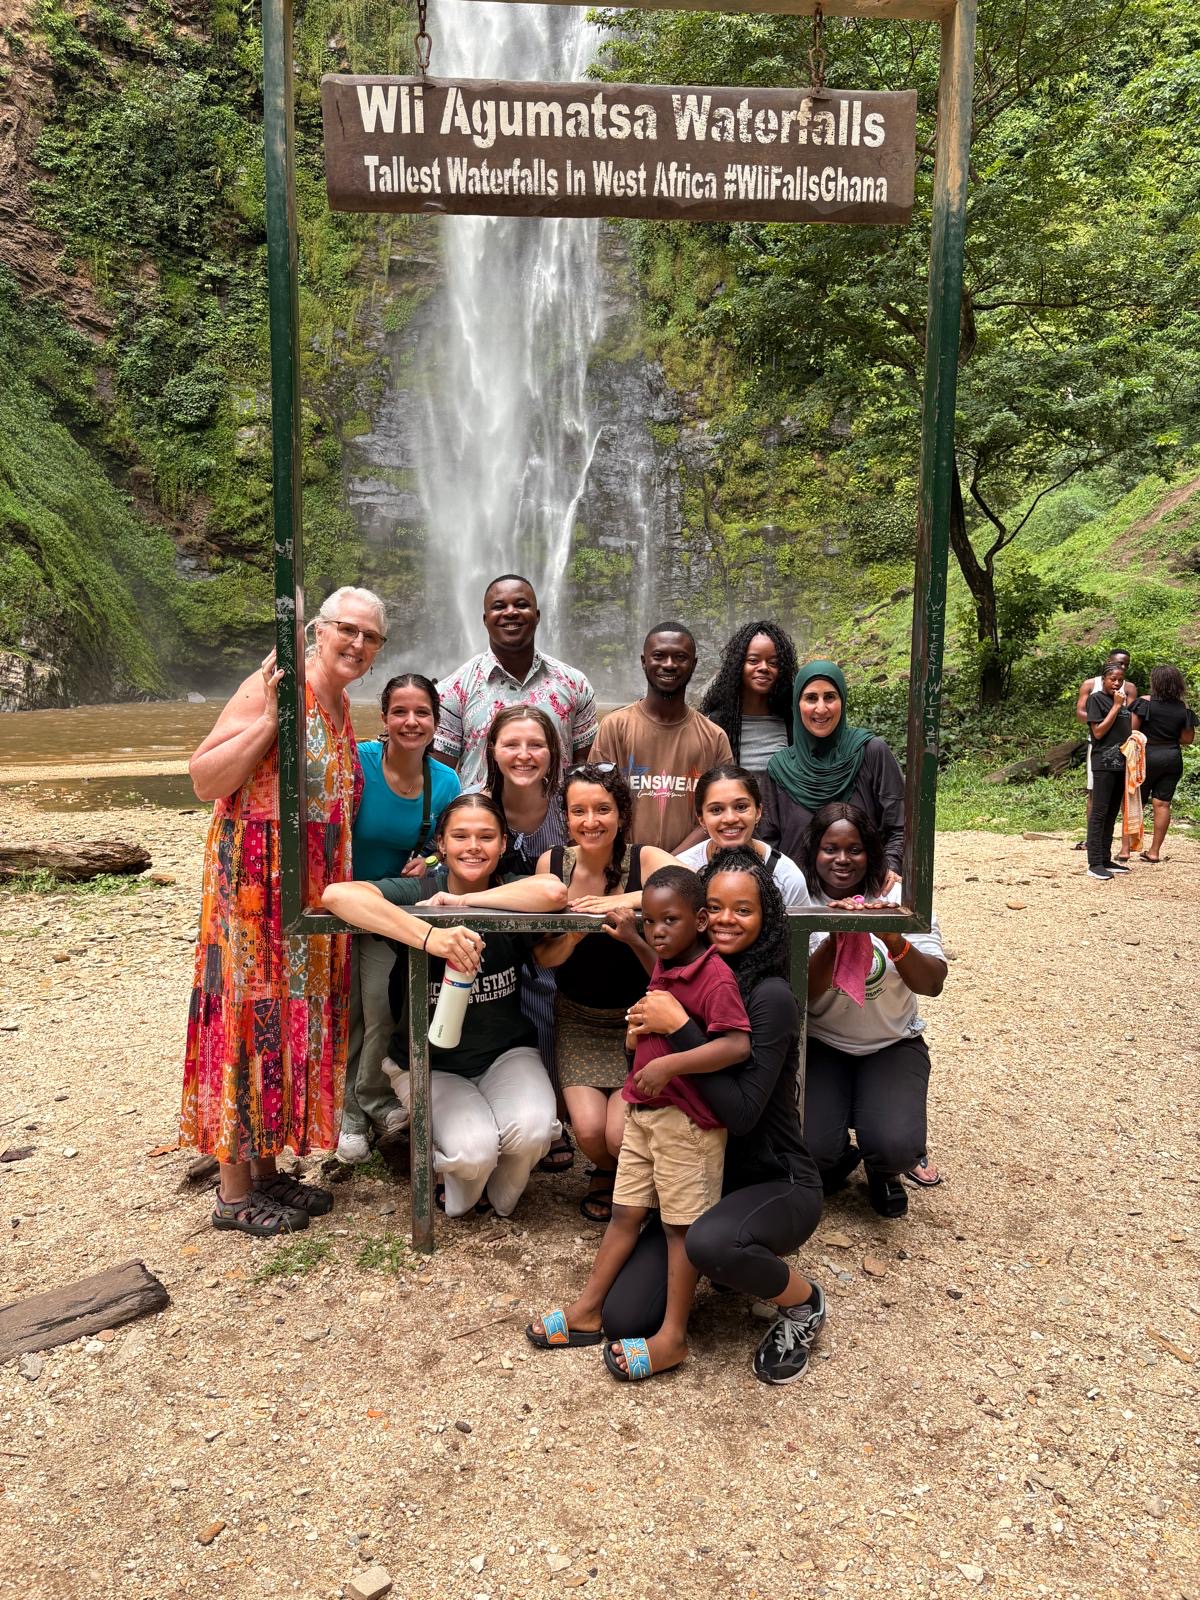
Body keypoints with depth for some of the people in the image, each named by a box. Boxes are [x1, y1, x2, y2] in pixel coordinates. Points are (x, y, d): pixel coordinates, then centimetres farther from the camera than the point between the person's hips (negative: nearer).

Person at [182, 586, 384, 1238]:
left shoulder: (343, 706, 13)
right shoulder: (273, 688, -13)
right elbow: (204, 780, -18)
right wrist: (270, 717, -26)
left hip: (314, 891, 8)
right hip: (256, 883, -8)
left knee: (296, 1019, 13)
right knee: (251, 1019, -1)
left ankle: (266, 1168, 28)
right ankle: (234, 1192, 13)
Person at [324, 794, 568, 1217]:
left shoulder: (510, 891, -6)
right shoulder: (416, 892, -13)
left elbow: (554, 892, -32)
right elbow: (336, 894, -34)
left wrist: (463, 900, -25)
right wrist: (432, 936, -45)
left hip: (507, 1052, 2)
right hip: (430, 1063, -2)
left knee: (532, 1130, -26)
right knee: (474, 1149, -26)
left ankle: (501, 1197, 10)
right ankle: (458, 1196, 13)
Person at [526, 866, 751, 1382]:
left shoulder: (715, 977, -19)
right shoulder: (662, 970, 9)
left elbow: (737, 1045, -30)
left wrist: (669, 1065, -32)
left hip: (687, 1120, -8)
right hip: (643, 1111, 8)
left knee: (682, 1223, 4)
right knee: (624, 1212, 15)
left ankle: (672, 1337, 15)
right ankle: (586, 1312, 24)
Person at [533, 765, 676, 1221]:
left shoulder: (646, 860, -15)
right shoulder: (552, 862, -7)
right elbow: (543, 957, -4)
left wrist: (619, 902, -37)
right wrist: (575, 933, -26)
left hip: (637, 1017, -2)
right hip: (577, 1019, 2)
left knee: (621, 1135, -14)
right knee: (589, 1129, -13)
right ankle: (605, 1174, 25)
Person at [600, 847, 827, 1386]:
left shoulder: (770, 996, -21)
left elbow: (741, 1111, -29)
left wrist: (677, 1027, -30)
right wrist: (642, 1036, -9)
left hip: (775, 1183, -6)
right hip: (700, 1178, 6)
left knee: (711, 1242, -39)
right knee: (623, 1320, -5)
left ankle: (804, 1304, -4)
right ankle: (733, 1264, 21)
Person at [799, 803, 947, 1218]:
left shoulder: (899, 899, -8)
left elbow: (933, 983, -18)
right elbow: (803, 994, -19)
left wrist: (894, 941, -38)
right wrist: (834, 940, -36)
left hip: (892, 1043, 1)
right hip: (820, 1044, 0)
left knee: (896, 1147, -23)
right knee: (810, 1149, -20)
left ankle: (883, 1171, 17)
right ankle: (837, 1160, 20)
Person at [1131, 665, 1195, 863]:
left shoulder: (1146, 703, -10)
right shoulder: (1184, 708, 1)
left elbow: (1131, 730, -13)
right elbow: (1187, 739, 7)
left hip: (1147, 757, -3)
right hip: (1173, 758, 3)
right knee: (1162, 804, 6)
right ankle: (1154, 851, 10)